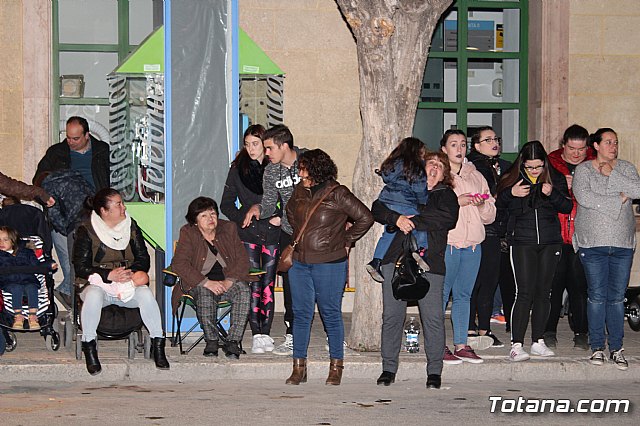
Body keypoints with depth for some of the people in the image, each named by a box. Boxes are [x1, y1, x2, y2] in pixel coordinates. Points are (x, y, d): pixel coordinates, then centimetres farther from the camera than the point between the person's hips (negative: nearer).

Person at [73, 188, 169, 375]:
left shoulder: (131, 227, 10)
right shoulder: (86, 231, -1)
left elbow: (143, 259, 7)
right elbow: (81, 267, -7)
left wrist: (131, 272, -15)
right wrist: (109, 275, -21)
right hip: (99, 283, -2)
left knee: (146, 294, -30)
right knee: (93, 295, -38)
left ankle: (157, 346, -16)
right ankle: (89, 348, -21)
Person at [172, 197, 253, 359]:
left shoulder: (229, 229, 6)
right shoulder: (188, 233, -1)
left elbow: (242, 259, 1)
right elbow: (179, 263, -13)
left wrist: (228, 281, -18)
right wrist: (207, 283, -24)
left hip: (228, 280, 2)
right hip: (200, 281, -2)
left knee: (243, 289, -30)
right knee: (205, 292, -37)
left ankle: (233, 341, -29)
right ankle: (211, 340, -26)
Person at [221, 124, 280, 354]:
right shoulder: (238, 169, 6)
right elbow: (226, 203, 9)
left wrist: (281, 217, -8)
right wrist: (241, 219, -6)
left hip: (272, 233, 0)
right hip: (249, 233, 0)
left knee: (268, 285, 2)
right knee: (254, 286, -4)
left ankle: (266, 334, 6)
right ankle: (257, 335, -3)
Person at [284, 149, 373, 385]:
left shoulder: (337, 194, -9)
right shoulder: (299, 192, 8)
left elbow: (365, 218, -5)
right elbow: (290, 213, 29)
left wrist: (346, 240, 0)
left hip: (329, 263, -5)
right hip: (299, 263, 5)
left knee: (331, 314, 2)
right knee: (301, 313, 6)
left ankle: (336, 366, 11)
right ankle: (299, 367, 12)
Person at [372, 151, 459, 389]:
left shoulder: (446, 195, 12)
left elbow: (447, 218, -8)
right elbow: (377, 208, 5)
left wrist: (414, 221, -11)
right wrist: (397, 219, -14)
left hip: (429, 263, -2)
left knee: (433, 318, -5)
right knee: (392, 315, 1)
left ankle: (434, 371, 4)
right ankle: (389, 368, 10)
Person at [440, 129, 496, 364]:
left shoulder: (476, 176, 17)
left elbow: (490, 215, 18)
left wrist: (482, 204, -4)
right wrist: (457, 201, -16)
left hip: (472, 245, 5)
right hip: (446, 243, -5)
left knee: (463, 295, 8)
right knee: (441, 295, -6)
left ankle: (461, 345, 13)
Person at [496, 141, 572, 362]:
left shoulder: (555, 178, 5)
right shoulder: (512, 179, 1)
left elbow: (567, 207, 3)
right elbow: (498, 204, 4)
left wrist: (552, 193, -14)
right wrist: (511, 193, -13)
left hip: (550, 243, 3)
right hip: (522, 243, -3)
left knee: (543, 292, 8)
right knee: (525, 293, -11)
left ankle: (538, 341, 17)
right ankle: (516, 345, -11)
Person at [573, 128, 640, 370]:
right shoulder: (583, 170, 2)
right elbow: (583, 197, -16)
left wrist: (612, 175, -11)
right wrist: (619, 199, -11)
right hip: (593, 243, -2)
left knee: (617, 297, 4)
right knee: (597, 296, 1)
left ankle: (616, 348, 11)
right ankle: (597, 346, 10)